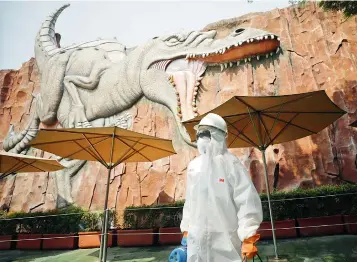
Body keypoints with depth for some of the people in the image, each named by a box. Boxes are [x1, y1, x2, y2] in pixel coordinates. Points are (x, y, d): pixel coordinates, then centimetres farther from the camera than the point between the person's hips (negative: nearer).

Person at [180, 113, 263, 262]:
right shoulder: (193, 166, 9)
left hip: (224, 240, -5)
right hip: (197, 239, 5)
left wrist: (248, 238, -13)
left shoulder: (231, 164, -9)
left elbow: (247, 201, -11)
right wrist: (186, 229, 16)